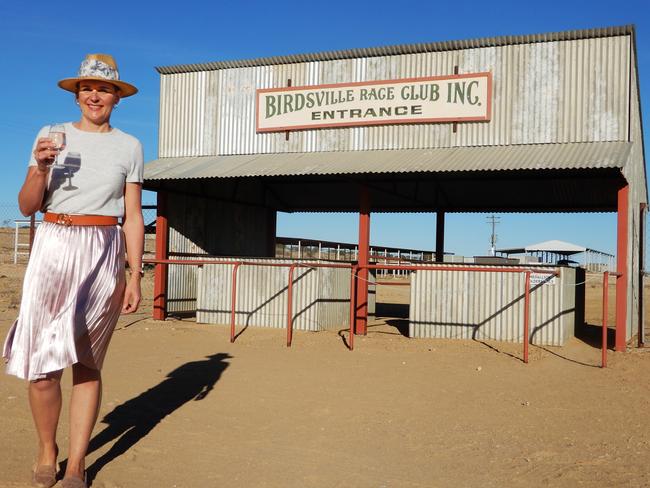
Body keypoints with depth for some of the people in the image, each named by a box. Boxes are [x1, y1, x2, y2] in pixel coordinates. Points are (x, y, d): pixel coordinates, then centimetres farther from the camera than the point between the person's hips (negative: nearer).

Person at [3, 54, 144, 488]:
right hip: (54, 247, 1)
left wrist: (135, 275, -2)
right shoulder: (51, 136, 10)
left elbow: (133, 217, 5)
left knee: (88, 363, 1)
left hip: (103, 254, 0)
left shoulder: (129, 146, 9)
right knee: (42, 364, -4)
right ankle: (47, 451, 18)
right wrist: (41, 168, -11)